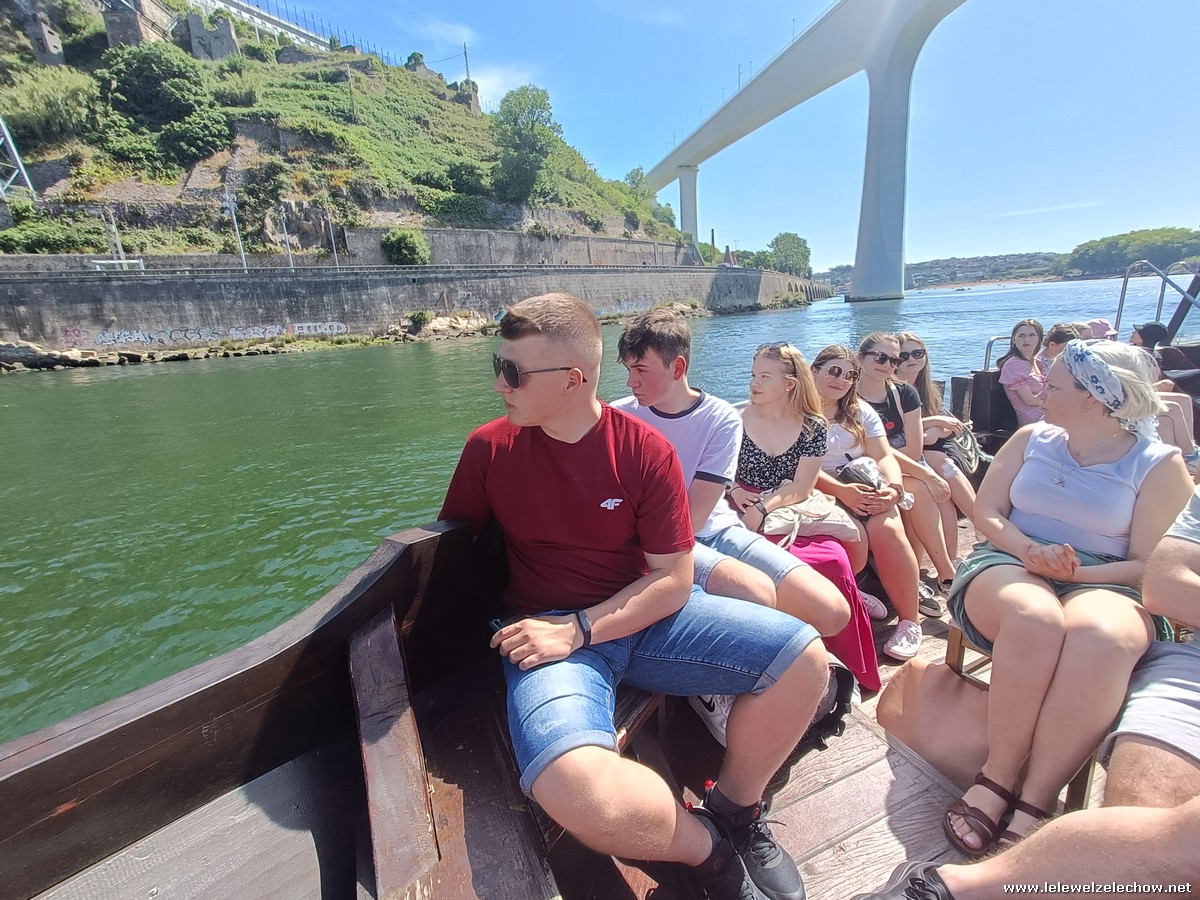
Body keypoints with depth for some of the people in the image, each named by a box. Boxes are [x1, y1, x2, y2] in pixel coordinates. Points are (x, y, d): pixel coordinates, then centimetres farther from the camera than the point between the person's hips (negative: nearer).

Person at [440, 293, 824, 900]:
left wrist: (579, 629, -16)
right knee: (577, 794, -33)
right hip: (549, 630, -1)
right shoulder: (489, 448, -5)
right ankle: (706, 847, 2)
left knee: (803, 657, -13)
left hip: (644, 615, 2)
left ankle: (735, 811, 14)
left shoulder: (646, 451, -7)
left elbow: (673, 580, -7)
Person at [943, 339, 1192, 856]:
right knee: (1035, 616, -36)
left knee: (1101, 636, -38)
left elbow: (1148, 565, 0)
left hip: (1103, 582, 0)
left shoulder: (1160, 465, 6)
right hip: (1009, 563, 1)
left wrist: (1074, 573, -18)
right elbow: (986, 513, 8)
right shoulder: (1031, 439, 13)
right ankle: (998, 778, -25)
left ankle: (1033, 804, -31)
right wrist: (1031, 551, -12)